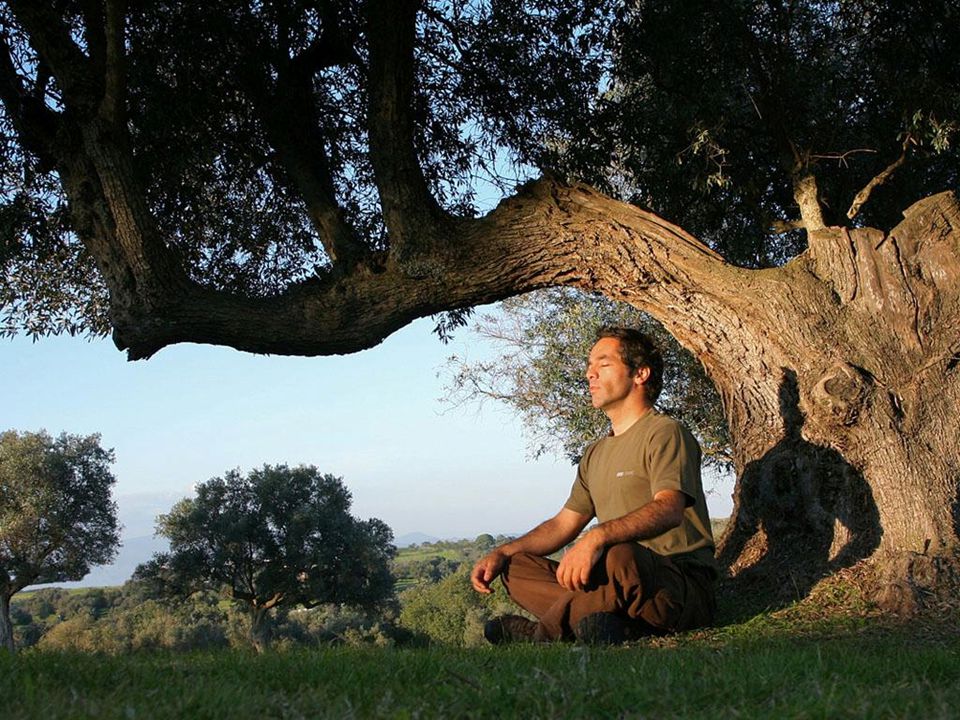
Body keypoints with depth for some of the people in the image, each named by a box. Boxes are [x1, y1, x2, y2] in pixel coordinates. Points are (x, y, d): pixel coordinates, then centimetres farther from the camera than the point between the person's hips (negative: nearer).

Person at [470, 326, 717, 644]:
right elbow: (563, 524, 24)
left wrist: (597, 537, -37)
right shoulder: (596, 454, 23)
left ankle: (547, 631, -21)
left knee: (620, 556, -40)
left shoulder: (665, 433, -4)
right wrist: (501, 553, 9)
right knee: (515, 567, -2)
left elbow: (669, 510, -22)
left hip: (685, 588, -8)